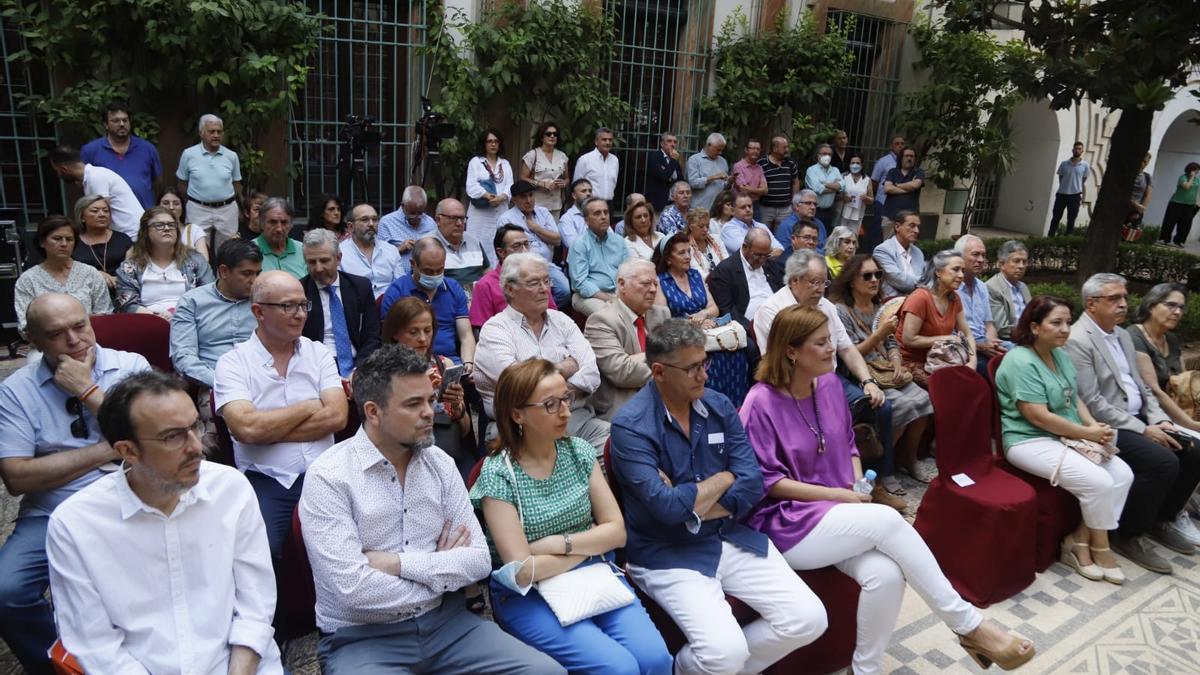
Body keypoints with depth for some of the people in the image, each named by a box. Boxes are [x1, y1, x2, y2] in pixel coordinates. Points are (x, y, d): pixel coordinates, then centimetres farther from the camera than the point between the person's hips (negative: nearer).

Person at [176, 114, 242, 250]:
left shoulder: (231, 156, 3)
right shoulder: (188, 154, 0)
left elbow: (237, 183, 12)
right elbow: (182, 183, 9)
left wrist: (228, 201, 6)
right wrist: (194, 199, 5)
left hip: (227, 209, 1)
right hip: (198, 209, -1)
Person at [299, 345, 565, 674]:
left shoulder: (440, 464, 4)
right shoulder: (328, 477, -12)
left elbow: (478, 560, 0)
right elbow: (354, 589, -20)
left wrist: (396, 563, -13)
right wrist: (441, 571, -6)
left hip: (446, 621, 5)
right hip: (361, 638, -4)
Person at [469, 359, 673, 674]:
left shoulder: (580, 452, 1)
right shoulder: (498, 475, -13)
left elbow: (617, 531, 0)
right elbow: (523, 572, -17)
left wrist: (560, 544, -13)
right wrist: (590, 545, -7)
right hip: (530, 595, -4)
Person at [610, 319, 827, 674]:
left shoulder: (719, 406, 2)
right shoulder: (630, 427, -16)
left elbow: (752, 484, -4)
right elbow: (668, 508, -24)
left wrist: (689, 504, -16)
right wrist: (724, 478, -8)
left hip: (733, 537, 6)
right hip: (668, 552, -5)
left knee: (809, 619, -7)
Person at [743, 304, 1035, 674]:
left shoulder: (829, 384, 6)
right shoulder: (761, 403, -14)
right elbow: (769, 482, -13)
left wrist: (859, 486, -2)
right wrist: (840, 495, -15)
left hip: (839, 516, 6)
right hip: (787, 523, -6)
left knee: (885, 573, -25)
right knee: (887, 520, -27)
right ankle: (968, 625, -13)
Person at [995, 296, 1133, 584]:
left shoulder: (1061, 355, 11)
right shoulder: (1020, 361, -19)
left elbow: (1075, 398, 17)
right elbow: (1039, 417, -22)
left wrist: (1093, 424, -3)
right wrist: (1087, 433, -15)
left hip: (1067, 438, 9)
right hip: (1031, 442, -9)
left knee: (1123, 474, -7)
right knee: (1098, 481, -21)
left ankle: (1079, 542, 2)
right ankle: (1100, 548, 5)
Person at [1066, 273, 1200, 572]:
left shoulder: (1123, 335, 15)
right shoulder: (1077, 340, -15)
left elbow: (1141, 386, 17)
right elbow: (1092, 403, -19)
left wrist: (1160, 421, 0)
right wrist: (1143, 430, -17)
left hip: (1137, 419, 9)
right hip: (1108, 427, -9)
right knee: (1163, 462, -24)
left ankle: (1160, 519, 17)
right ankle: (1127, 534, -6)